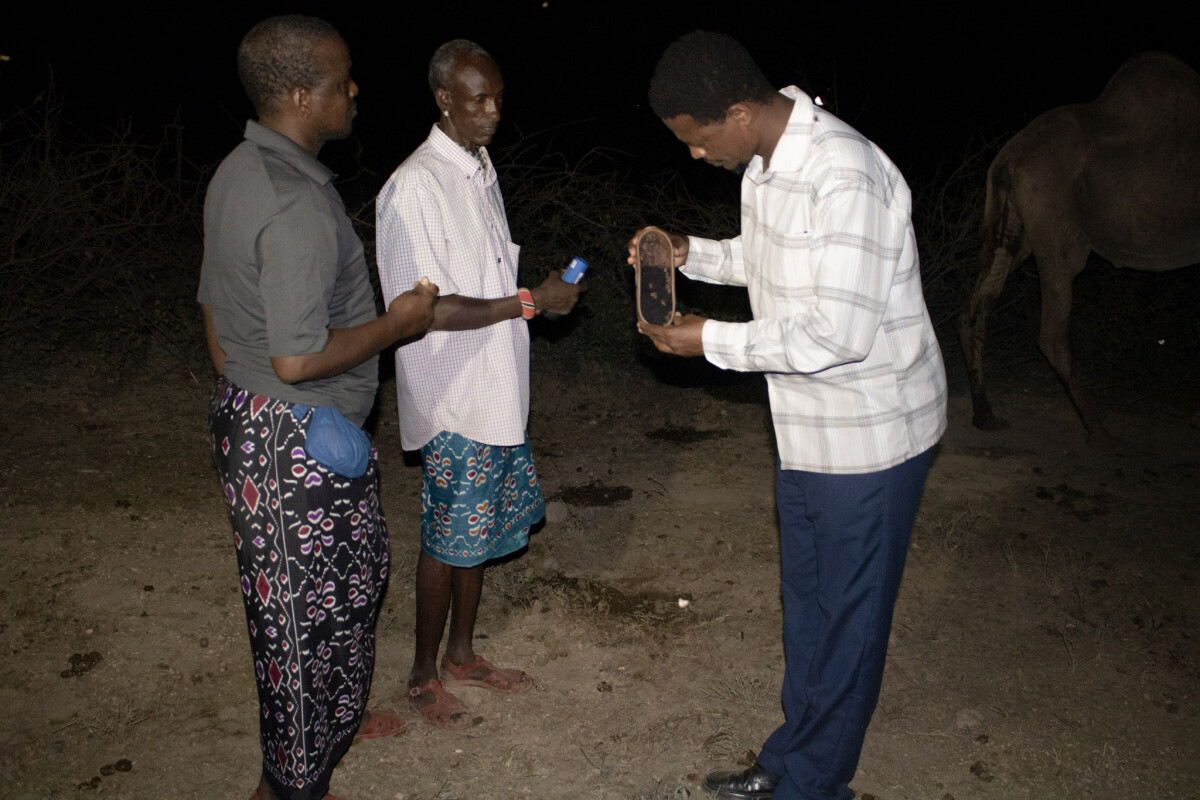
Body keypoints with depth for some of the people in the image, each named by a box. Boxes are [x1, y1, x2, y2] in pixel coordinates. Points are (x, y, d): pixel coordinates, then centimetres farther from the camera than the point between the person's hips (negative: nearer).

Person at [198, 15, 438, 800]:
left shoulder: (237, 173, 7)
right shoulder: (299, 206, -26)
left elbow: (217, 310, 14)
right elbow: (298, 358, -28)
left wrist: (240, 400, 24)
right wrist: (397, 323, -14)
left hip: (247, 415, 10)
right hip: (297, 441, -10)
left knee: (354, 570, 25)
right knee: (306, 603, 6)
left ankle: (335, 714, 47)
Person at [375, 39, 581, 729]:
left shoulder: (481, 170, 11)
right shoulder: (415, 187, -19)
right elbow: (429, 308, -23)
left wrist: (543, 292, 5)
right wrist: (530, 302, -20)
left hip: (497, 393, 9)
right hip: (454, 401, -8)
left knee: (483, 529, 18)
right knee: (449, 538, 4)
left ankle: (462, 653, 36)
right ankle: (425, 675, 24)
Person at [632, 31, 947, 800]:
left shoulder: (845, 176, -28)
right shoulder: (765, 162, 2)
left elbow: (838, 333, -30)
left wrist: (713, 340, -21)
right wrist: (691, 252, 2)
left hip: (870, 427, -9)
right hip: (807, 421, 9)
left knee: (849, 609, 8)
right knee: (806, 595, 20)